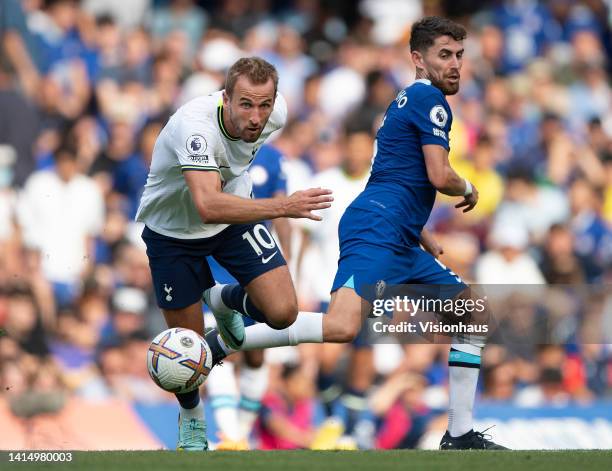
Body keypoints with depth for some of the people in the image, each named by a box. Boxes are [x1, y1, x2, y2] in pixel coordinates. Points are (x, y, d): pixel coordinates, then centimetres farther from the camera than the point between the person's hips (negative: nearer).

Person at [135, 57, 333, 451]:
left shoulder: (276, 112, -22)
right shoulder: (194, 126, -41)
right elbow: (208, 206, -55)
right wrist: (284, 206, -62)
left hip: (236, 216, 4)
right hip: (174, 230, -4)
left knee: (283, 313, -14)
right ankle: (191, 416, 39)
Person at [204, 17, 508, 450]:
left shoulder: (408, 101, 27)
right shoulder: (430, 99, -3)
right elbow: (439, 175, -13)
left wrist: (426, 241, 38)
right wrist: (469, 190, 9)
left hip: (400, 245, 11)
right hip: (374, 232, -11)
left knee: (476, 315, 14)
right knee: (341, 327, -31)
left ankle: (460, 435, 13)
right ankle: (221, 343, -20)